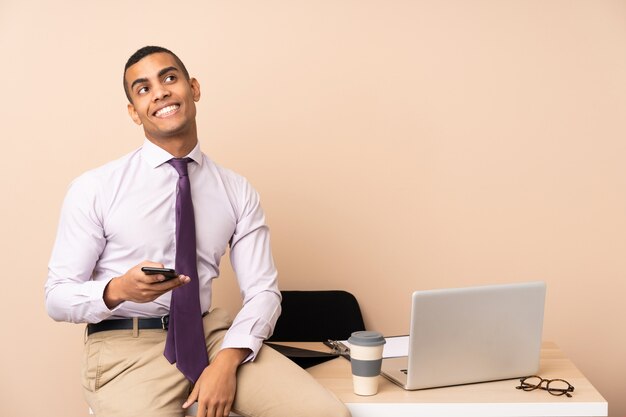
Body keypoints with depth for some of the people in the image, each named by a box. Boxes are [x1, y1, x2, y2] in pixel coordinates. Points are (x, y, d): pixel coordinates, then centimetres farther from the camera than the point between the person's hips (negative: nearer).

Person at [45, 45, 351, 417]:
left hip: (211, 334, 2)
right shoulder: (94, 189, -3)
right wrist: (119, 290, -24)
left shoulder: (238, 191, 5)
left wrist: (227, 360, -15)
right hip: (126, 344, -2)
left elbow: (263, 292, 2)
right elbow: (57, 297, -3)